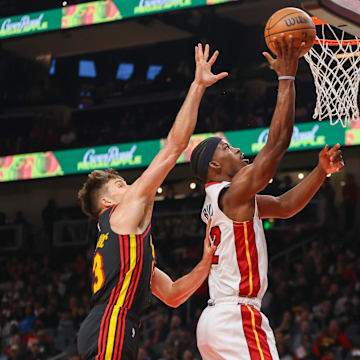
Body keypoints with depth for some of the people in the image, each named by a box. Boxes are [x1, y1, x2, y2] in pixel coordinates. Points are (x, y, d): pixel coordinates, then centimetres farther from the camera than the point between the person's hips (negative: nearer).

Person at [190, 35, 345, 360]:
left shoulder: (218, 200, 19)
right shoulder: (234, 192, -9)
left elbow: (285, 206, 22)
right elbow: (279, 140, -13)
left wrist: (322, 170, 11)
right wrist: (287, 77, -8)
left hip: (216, 318, 10)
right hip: (238, 317, -10)